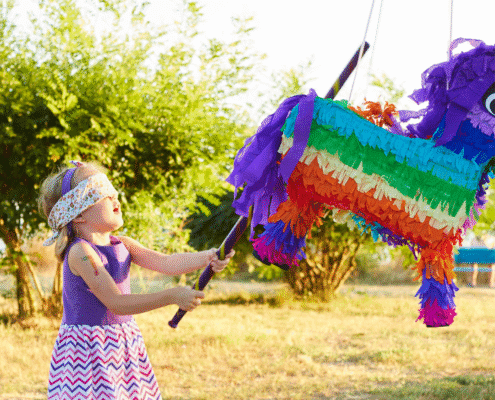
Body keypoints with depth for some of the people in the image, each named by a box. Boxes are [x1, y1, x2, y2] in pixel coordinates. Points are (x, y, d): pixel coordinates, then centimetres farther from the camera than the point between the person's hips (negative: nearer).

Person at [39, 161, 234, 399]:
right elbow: (116, 303, -23)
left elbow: (166, 263, -3)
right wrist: (172, 296, -27)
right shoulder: (80, 253, -17)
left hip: (123, 347, 7)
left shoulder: (122, 245, 6)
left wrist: (207, 257, -21)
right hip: (87, 350, -7)